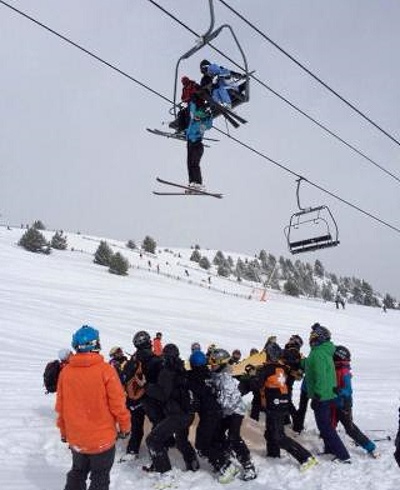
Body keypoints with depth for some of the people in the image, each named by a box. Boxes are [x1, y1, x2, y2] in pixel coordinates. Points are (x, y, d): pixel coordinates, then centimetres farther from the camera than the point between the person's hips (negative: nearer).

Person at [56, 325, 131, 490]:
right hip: (102, 438, -3)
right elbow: (117, 403, -14)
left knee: (77, 473, 24)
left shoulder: (66, 371, -7)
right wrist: (125, 426, 2)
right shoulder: (105, 370, -18)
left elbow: (60, 407, 2)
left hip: (76, 438, 4)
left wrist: (64, 431, 17)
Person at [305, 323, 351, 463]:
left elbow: (320, 377, -27)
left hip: (321, 396, -10)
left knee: (325, 426, -3)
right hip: (328, 394, 10)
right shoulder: (325, 351, 9)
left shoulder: (318, 353, -22)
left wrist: (317, 395, -25)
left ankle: (343, 455, -2)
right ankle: (330, 449, 32)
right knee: (325, 424, 21)